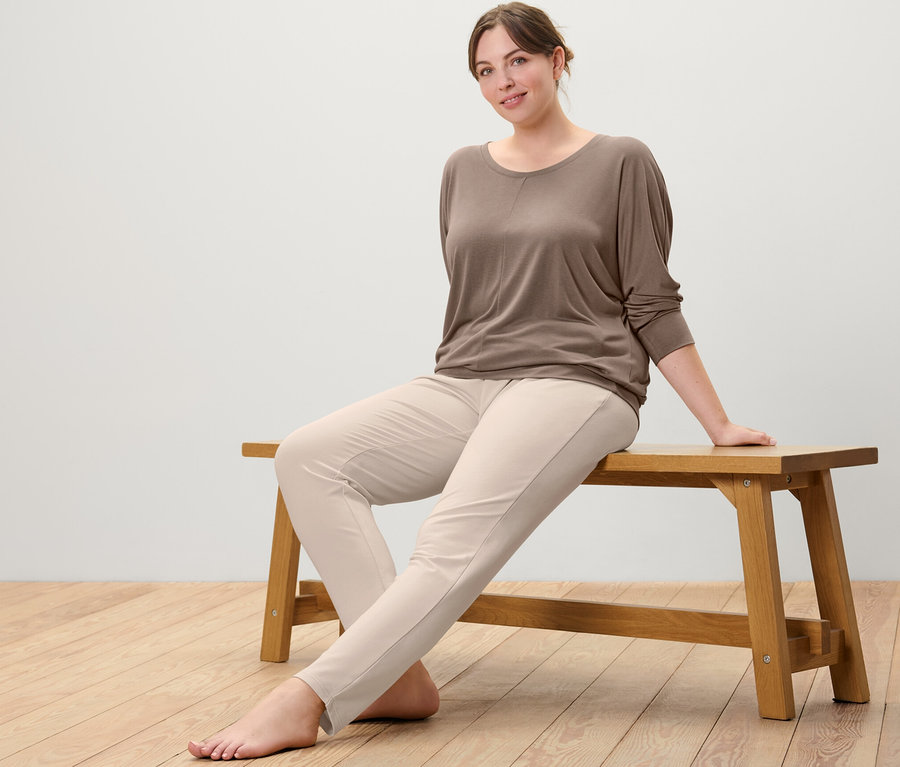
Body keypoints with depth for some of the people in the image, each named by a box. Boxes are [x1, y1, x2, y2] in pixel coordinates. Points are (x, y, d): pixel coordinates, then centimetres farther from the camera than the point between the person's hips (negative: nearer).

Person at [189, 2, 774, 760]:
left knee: (460, 535, -32)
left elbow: (653, 307, 5)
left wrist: (719, 426, 0)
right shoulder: (464, 170, 19)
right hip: (463, 386, 5)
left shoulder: (621, 163, 7)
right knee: (308, 456, -21)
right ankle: (401, 677, -29)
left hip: (574, 383, -5)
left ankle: (309, 699, -37)